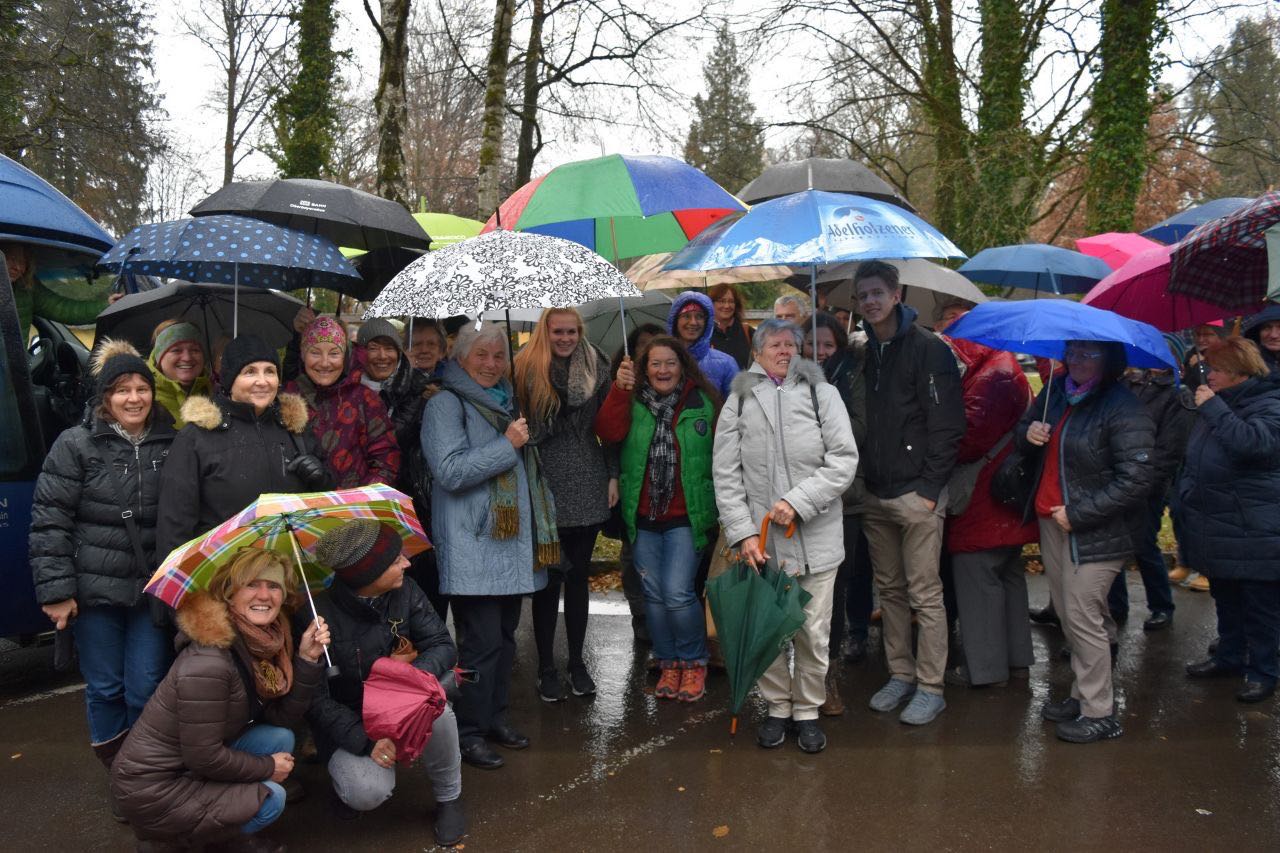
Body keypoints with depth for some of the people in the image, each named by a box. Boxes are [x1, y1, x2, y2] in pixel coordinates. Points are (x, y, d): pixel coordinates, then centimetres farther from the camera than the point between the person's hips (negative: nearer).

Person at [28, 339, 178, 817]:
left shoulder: (170, 445, 3)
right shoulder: (75, 446, -4)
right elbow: (49, 521, -6)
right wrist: (55, 590, -11)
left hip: (152, 590, 2)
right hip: (95, 590, -1)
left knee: (146, 688, 5)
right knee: (104, 687, 10)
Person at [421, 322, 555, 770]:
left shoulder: (505, 402, 18)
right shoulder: (445, 404, -6)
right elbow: (450, 471, -19)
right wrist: (507, 445, -18)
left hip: (512, 541, 8)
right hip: (472, 546, -7)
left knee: (505, 635, 13)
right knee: (482, 641, -6)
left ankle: (495, 716, 26)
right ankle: (469, 732, 5)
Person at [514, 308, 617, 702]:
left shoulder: (596, 366, 6)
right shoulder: (526, 367, -2)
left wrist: (613, 475, 5)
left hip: (587, 485, 2)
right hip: (545, 484, -2)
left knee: (578, 575, 11)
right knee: (549, 577, 3)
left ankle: (577, 662, 23)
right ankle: (546, 667, 16)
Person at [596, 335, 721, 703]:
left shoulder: (703, 404, 0)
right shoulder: (631, 403, 4)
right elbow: (608, 432, -14)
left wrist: (722, 509, -1)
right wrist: (619, 390, -23)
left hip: (686, 518, -3)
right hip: (642, 520, 3)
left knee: (678, 594, -10)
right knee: (653, 595, 9)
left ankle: (694, 663, 14)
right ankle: (668, 664, 27)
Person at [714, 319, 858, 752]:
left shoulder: (822, 394, 4)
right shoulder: (739, 401, 7)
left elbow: (845, 460, -3)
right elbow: (726, 474, 3)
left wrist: (798, 501, -14)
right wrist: (743, 532, -7)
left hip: (816, 536, -1)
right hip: (760, 538, 1)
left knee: (813, 632, 5)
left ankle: (807, 711, 24)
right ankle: (777, 707, 27)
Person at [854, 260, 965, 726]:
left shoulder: (928, 349, -7)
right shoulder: (864, 354, 11)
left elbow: (947, 425, -11)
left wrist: (929, 486, -15)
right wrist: (861, 482, 8)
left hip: (917, 493, -6)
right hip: (875, 495, 6)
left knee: (925, 594, 0)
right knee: (890, 590, 14)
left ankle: (930, 688, 10)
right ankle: (901, 675, 25)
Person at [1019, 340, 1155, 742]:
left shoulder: (1123, 408, -18)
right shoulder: (1056, 389, 4)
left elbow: (1137, 479, -22)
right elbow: (1024, 427, 20)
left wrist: (1077, 513, -19)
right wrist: (1028, 433, -5)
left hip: (1094, 533, -7)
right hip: (1051, 522, 7)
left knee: (1082, 616, -3)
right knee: (1067, 614, 15)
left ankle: (1099, 713, 11)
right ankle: (1082, 694, 31)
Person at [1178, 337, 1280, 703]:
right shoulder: (1220, 403, 10)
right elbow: (1195, 457, 23)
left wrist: (1213, 408, -29)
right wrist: (1186, 491, 15)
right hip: (1216, 529, 8)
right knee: (1225, 600, 20)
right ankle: (1229, 656, 34)